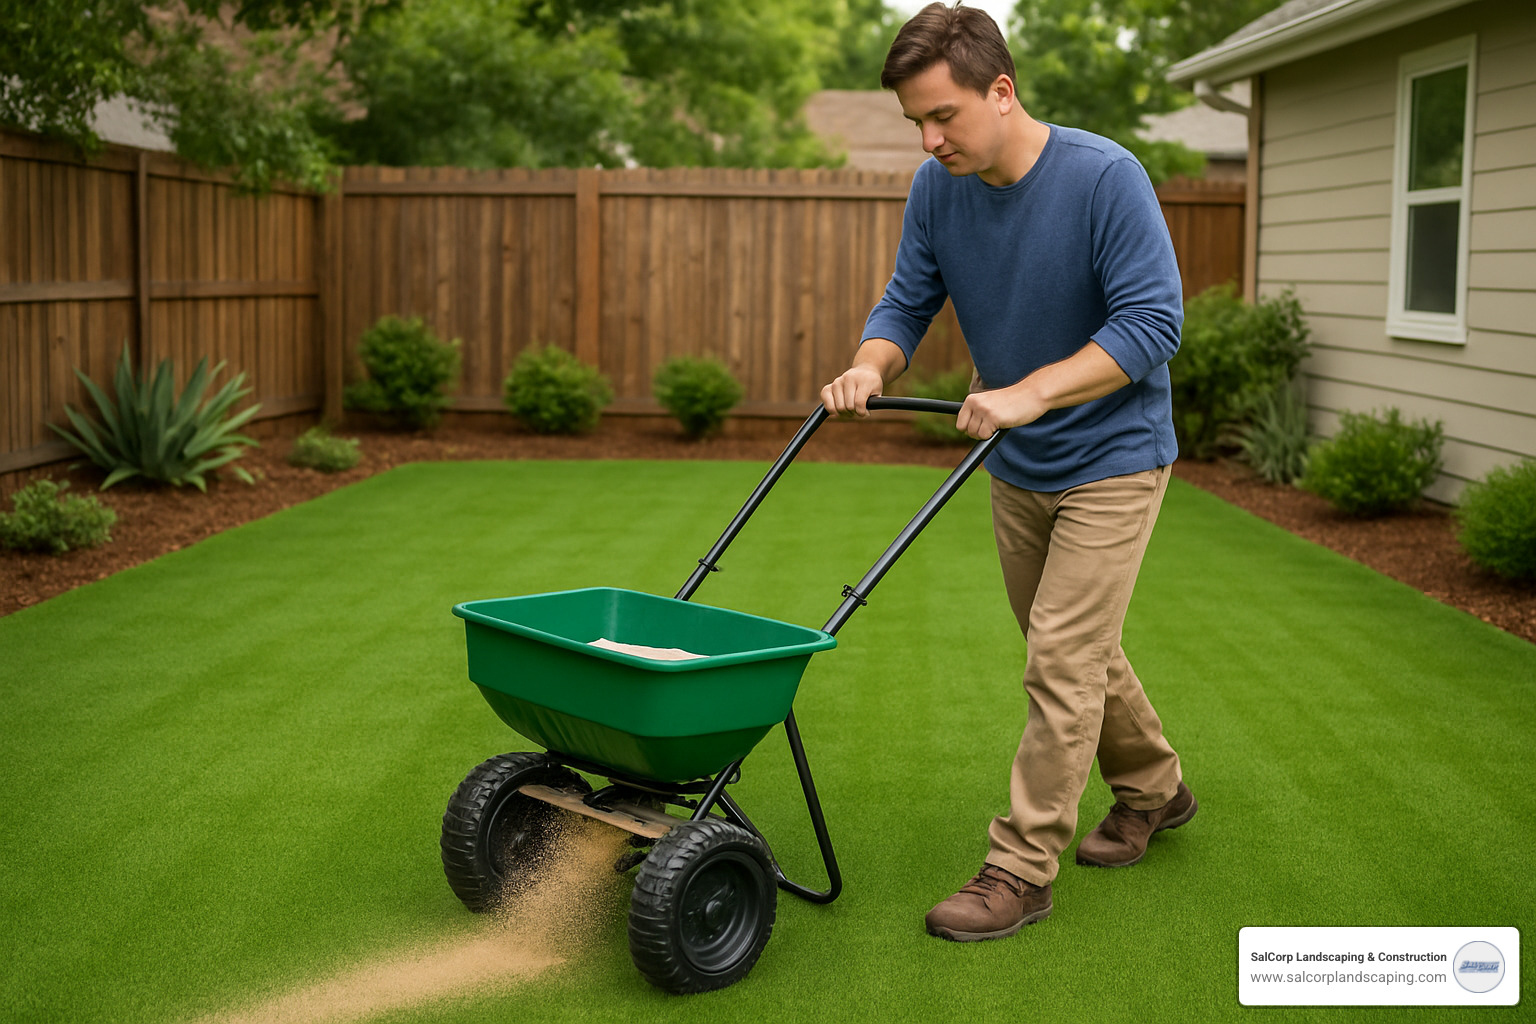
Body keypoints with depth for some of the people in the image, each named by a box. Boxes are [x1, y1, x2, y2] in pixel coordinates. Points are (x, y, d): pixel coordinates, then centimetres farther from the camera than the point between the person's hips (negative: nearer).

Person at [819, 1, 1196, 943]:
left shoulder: (1105, 177, -22)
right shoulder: (938, 189, -5)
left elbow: (1152, 320, -24)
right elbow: (907, 303, 2)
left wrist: (1028, 394, -32)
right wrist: (871, 367, -20)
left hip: (1111, 463, -6)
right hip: (1017, 472, 7)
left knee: (1064, 661, -7)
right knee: (1077, 650, 18)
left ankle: (1022, 870, 2)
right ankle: (1153, 788, 40)